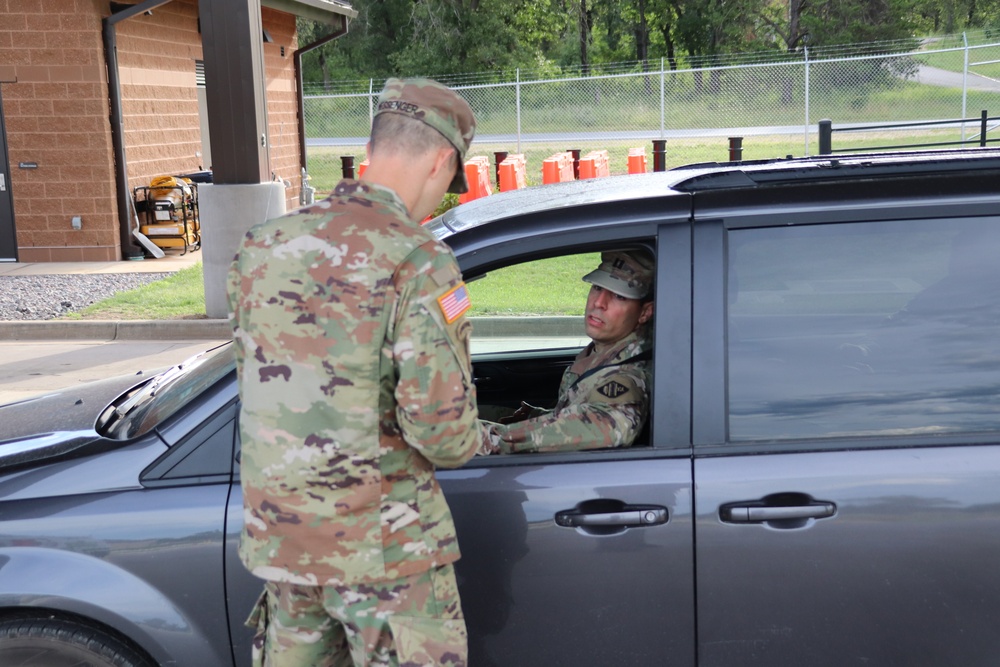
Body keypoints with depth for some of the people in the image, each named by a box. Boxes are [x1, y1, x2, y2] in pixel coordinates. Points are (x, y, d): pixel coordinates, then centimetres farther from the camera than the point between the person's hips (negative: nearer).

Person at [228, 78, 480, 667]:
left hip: (276, 530, 6)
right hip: (381, 541, -6)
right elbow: (440, 424, -22)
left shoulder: (265, 246, 3)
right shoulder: (418, 262, -18)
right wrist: (468, 442, 0)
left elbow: (252, 375, 11)